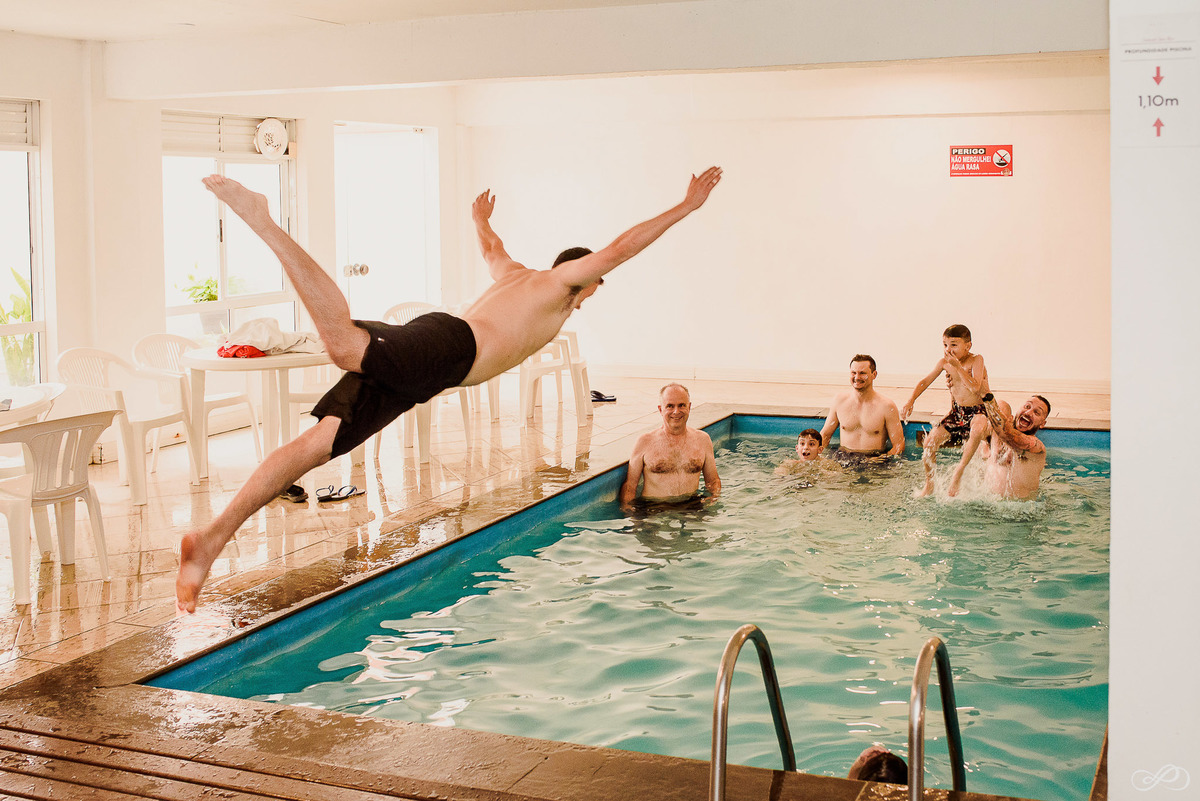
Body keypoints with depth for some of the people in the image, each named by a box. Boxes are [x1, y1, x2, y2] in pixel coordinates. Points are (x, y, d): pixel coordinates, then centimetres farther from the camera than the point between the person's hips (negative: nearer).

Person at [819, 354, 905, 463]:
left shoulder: (886, 406, -2)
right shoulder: (839, 401, 8)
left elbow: (899, 445, -2)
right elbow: (825, 434, 18)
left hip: (873, 459, -2)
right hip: (842, 458, 3)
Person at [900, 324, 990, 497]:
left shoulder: (976, 360, -15)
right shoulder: (944, 362, -2)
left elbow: (975, 388, -30)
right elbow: (925, 382, 9)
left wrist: (958, 367, -29)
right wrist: (910, 401, -5)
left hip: (978, 411, -5)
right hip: (956, 412, 5)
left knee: (978, 428, -41)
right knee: (930, 440, -13)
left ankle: (958, 473, -27)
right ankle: (929, 485, 8)